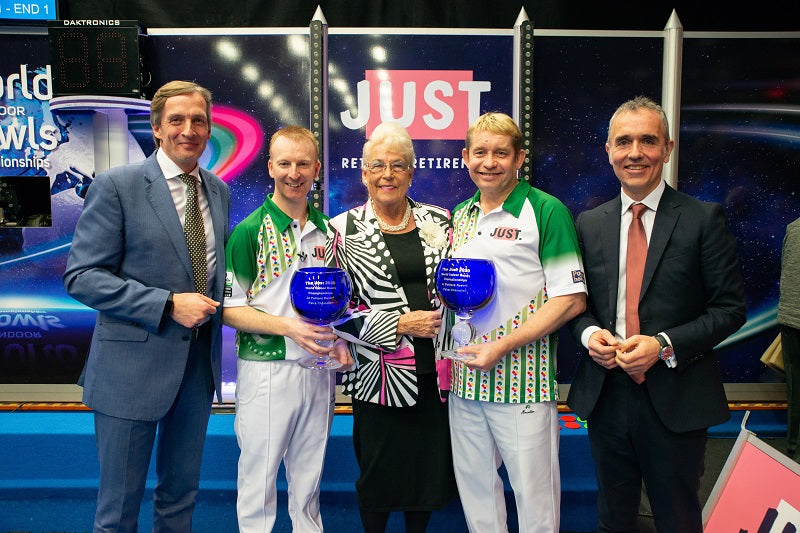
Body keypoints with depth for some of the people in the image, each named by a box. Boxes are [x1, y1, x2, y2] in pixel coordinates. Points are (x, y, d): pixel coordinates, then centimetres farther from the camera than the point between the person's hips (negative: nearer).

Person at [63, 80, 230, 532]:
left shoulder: (219, 190, 8)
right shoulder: (116, 185, -10)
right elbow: (81, 276, -14)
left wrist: (217, 302, -1)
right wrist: (168, 305, -21)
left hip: (199, 363, 5)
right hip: (134, 365, -5)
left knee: (181, 495, 20)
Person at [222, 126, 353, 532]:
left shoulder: (326, 229, 8)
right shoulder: (250, 231, -8)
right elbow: (229, 309, -9)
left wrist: (338, 342, 1)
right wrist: (287, 327, -22)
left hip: (319, 370, 5)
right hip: (266, 370, -4)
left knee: (309, 477, 17)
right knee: (259, 480, 8)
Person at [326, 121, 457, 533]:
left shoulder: (439, 221, 6)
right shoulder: (344, 230, -3)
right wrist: (400, 324, -14)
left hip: (436, 371, 3)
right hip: (379, 373, -3)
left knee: (431, 465, 13)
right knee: (379, 473, 9)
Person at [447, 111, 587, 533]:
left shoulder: (546, 211, -7)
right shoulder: (459, 216, 12)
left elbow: (571, 299, -11)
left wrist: (503, 346, -16)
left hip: (522, 380, -6)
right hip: (464, 376, 6)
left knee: (533, 491, 6)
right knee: (474, 483, 17)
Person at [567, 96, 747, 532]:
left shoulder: (703, 219, -5)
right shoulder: (589, 224, 5)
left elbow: (730, 308, -6)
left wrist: (664, 345, -18)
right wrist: (589, 333, -9)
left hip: (676, 400, -3)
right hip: (605, 394, 3)